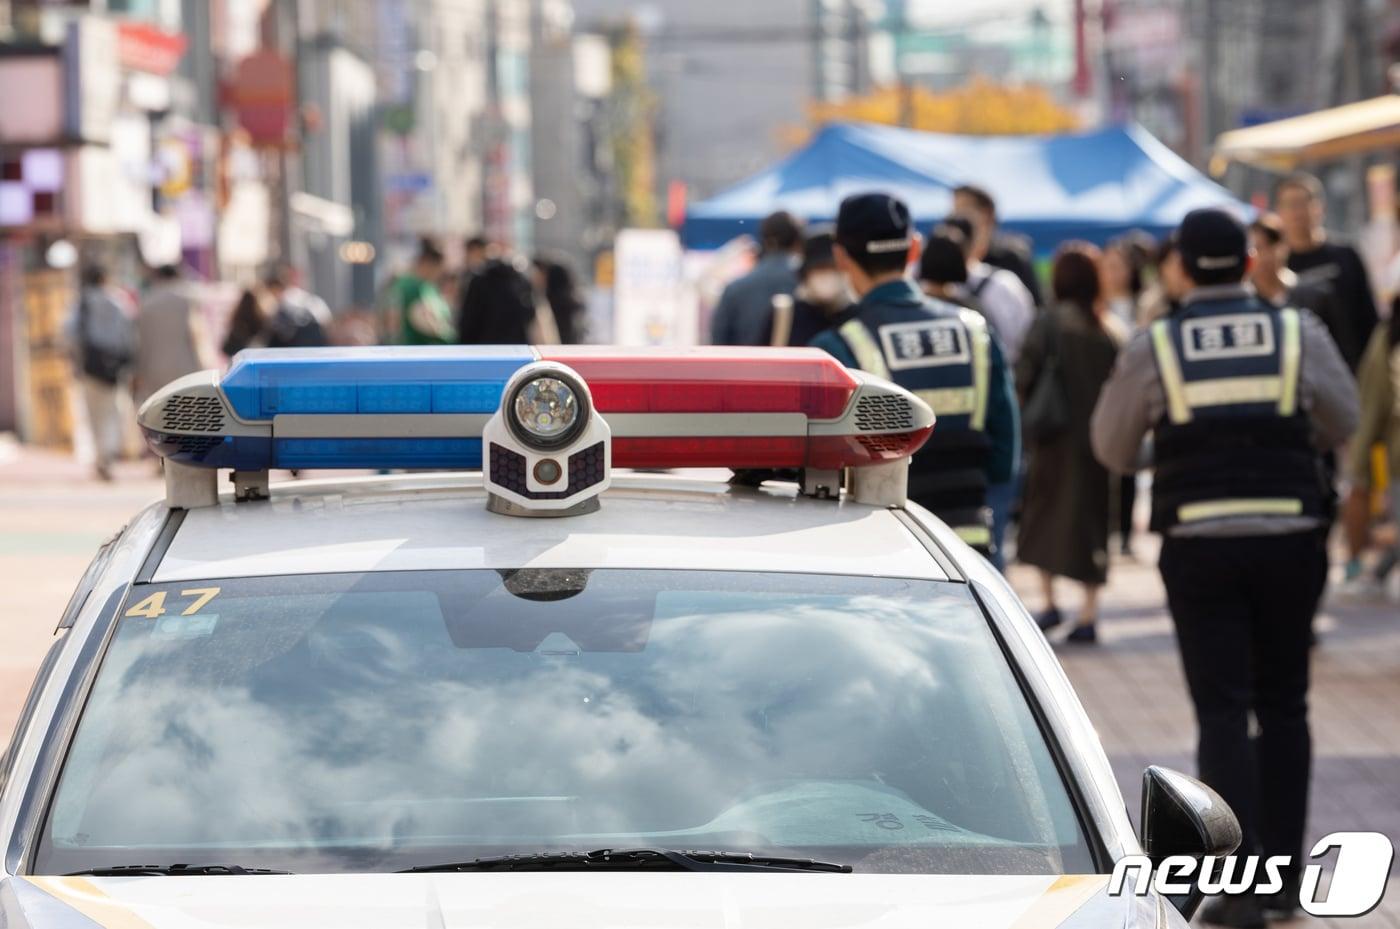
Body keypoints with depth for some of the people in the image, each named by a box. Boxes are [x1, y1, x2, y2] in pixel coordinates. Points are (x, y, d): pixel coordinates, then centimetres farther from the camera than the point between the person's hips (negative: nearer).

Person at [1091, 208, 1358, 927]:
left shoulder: (1152, 348, -3)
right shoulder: (1300, 334, 0)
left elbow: (1112, 450, 6)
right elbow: (1341, 425, 13)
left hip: (1199, 545, -1)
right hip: (1289, 542, 1)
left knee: (1222, 713, 0)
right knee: (1283, 707, 15)